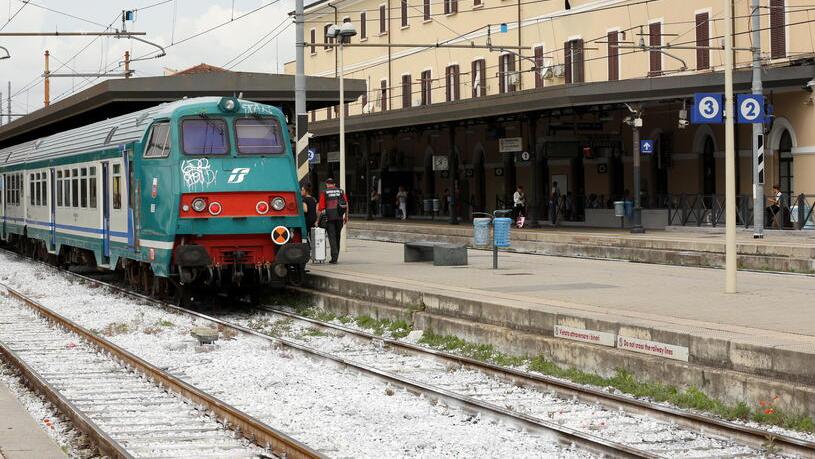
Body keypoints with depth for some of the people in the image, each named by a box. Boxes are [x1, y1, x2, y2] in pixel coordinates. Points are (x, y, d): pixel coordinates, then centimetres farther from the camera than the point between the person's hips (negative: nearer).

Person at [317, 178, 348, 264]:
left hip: (330, 217, -3)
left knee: (332, 237, -3)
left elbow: (320, 207, -2)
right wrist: (346, 216, 14)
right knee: (337, 236, 14)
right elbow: (346, 204, 7)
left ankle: (334, 256, -14)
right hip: (339, 217, 3)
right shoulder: (341, 191, 10)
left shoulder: (324, 193, 2)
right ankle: (335, 256, 20)